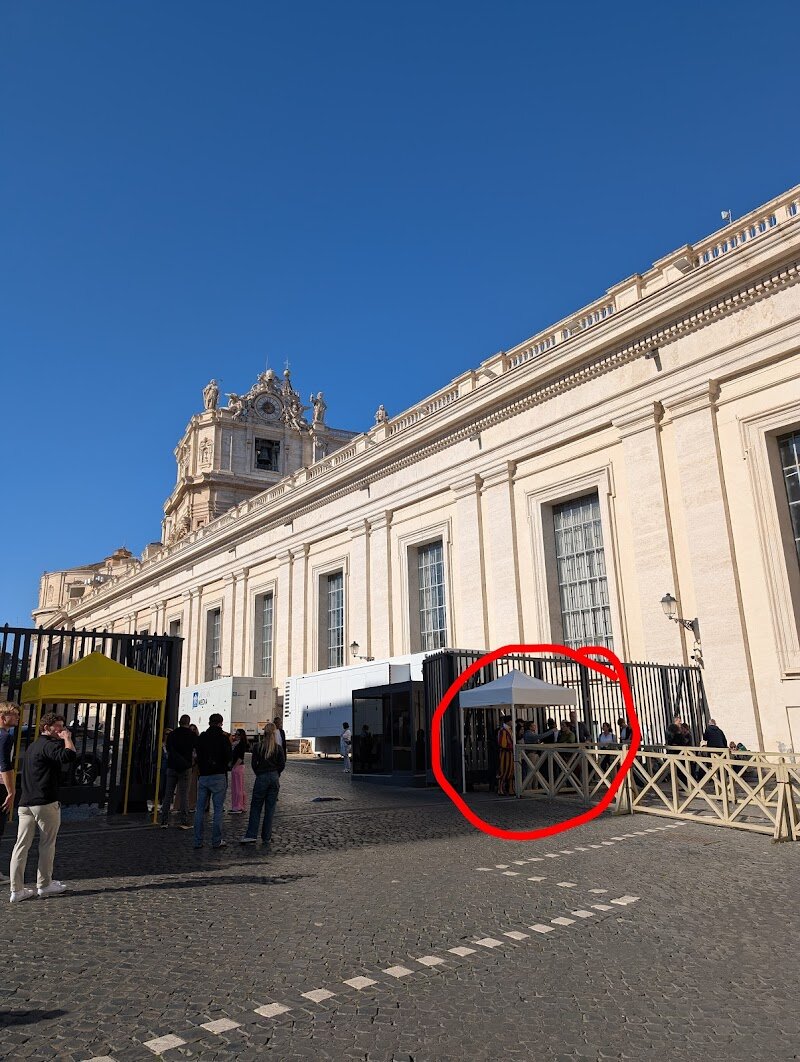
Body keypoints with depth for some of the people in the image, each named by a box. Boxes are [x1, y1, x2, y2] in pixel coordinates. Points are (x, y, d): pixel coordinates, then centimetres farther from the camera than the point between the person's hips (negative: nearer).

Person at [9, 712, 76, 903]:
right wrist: (67, 738, -14)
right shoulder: (50, 745, -11)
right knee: (47, 844, 5)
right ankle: (44, 885, 14)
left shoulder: (33, 746, 19)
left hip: (25, 803, 8)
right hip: (45, 802, -8)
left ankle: (17, 890, 6)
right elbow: (69, 756, -28)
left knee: (22, 845, 5)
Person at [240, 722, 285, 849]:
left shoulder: (258, 747, -4)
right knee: (270, 809, 6)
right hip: (274, 778, 1)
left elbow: (253, 764, -3)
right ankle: (266, 839, 7)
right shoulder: (279, 748, -2)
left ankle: (251, 835, -1)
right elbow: (282, 765, -2)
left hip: (261, 778, -1)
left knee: (256, 807, 7)